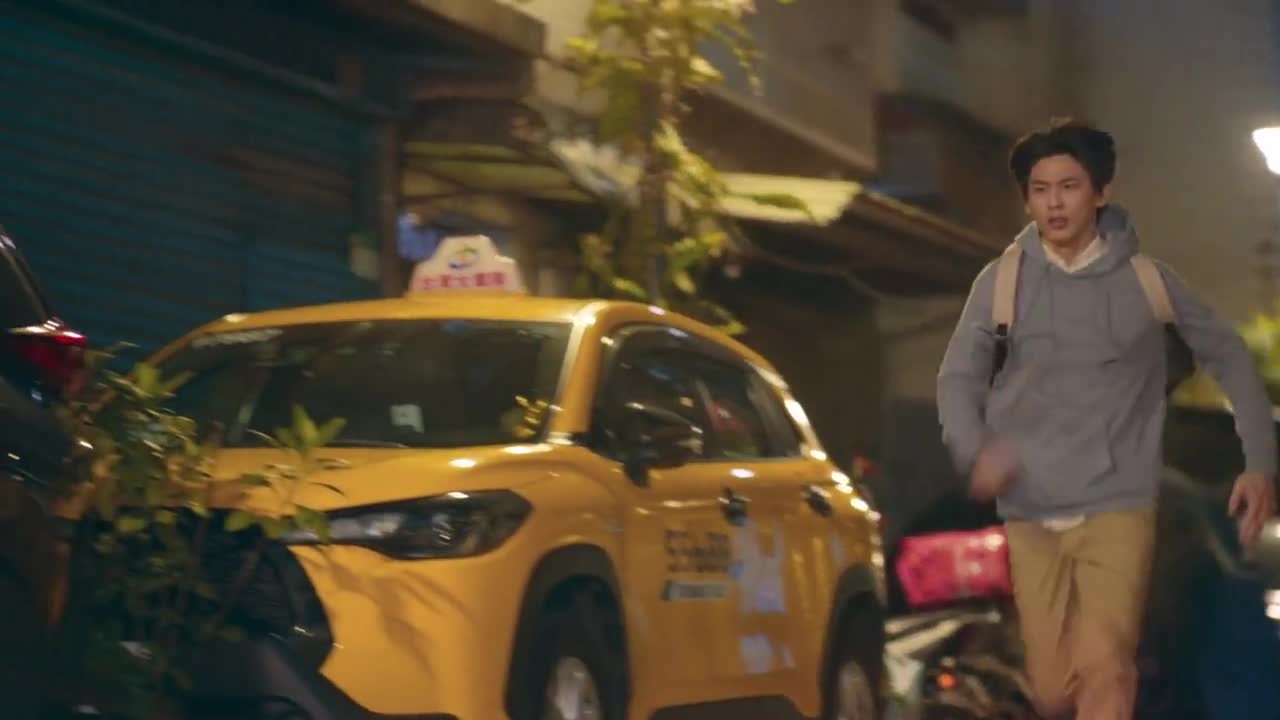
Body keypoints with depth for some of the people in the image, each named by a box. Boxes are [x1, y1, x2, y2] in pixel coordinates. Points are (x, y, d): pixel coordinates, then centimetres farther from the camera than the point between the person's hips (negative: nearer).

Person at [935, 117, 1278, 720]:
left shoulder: (1148, 279, 2)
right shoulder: (1000, 281, 3)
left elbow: (1229, 360, 10)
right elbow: (959, 377, 0)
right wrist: (974, 451, -20)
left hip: (1119, 505, -2)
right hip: (1031, 512, 2)